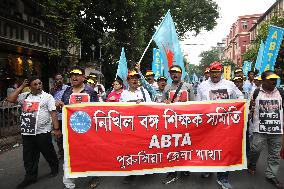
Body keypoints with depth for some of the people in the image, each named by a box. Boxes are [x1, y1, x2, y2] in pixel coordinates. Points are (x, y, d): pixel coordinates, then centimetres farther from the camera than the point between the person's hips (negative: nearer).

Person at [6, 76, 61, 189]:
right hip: (27, 133, 5)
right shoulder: (25, 96, 11)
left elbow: (53, 113, -8)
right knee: (29, 156, 13)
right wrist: (21, 87, 1)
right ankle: (30, 177, 28)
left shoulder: (47, 97, -3)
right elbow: (10, 99, 0)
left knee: (48, 153, 10)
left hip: (43, 132, -4)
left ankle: (55, 168, 34)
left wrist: (56, 129, -14)